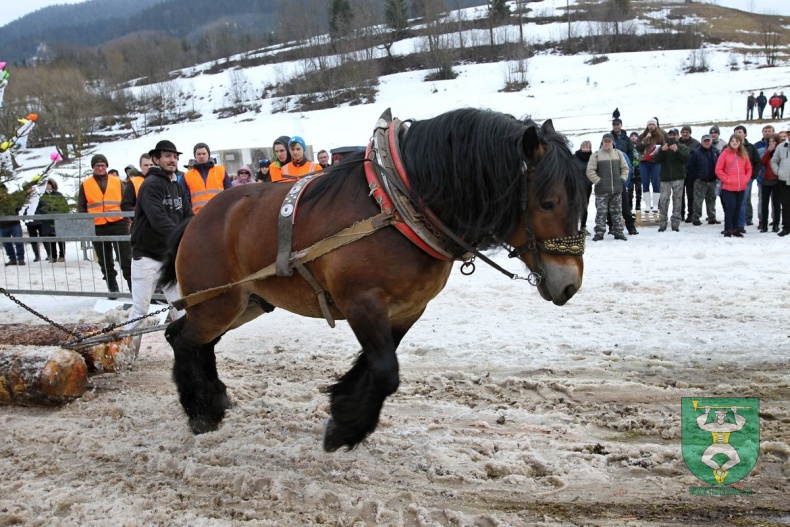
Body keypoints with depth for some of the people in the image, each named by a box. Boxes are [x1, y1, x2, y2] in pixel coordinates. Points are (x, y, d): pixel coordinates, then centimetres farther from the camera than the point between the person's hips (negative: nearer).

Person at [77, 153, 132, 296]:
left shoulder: (117, 181, 9)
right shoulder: (85, 184, 10)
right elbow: (81, 206, 10)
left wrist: (127, 220, -1)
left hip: (118, 224, -1)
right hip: (97, 227, 1)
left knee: (126, 256, -1)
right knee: (105, 260, 8)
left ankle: (133, 284, 4)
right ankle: (112, 287, 17)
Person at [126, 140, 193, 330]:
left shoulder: (178, 187, 10)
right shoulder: (151, 184, -12)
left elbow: (188, 217, 6)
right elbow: (158, 219, -25)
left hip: (171, 255, 6)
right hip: (147, 255, -6)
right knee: (141, 308, 1)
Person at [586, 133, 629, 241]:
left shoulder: (618, 153, 10)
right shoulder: (596, 155, -1)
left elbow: (625, 168, 15)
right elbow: (590, 171, -5)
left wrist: (622, 179, 2)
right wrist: (598, 181, -12)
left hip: (617, 189, 3)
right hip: (602, 190, -3)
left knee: (617, 212, 8)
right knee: (601, 212, -3)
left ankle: (618, 232, 15)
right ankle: (599, 233, 3)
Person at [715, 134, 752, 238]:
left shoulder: (744, 154, 10)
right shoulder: (725, 153, -3)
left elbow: (749, 168, 15)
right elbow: (718, 170, -5)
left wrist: (746, 179, 3)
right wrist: (727, 179, -9)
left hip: (741, 187, 4)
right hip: (728, 187, -4)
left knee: (737, 208, 9)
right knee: (730, 207, -8)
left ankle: (735, 229, 18)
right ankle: (728, 229, 1)